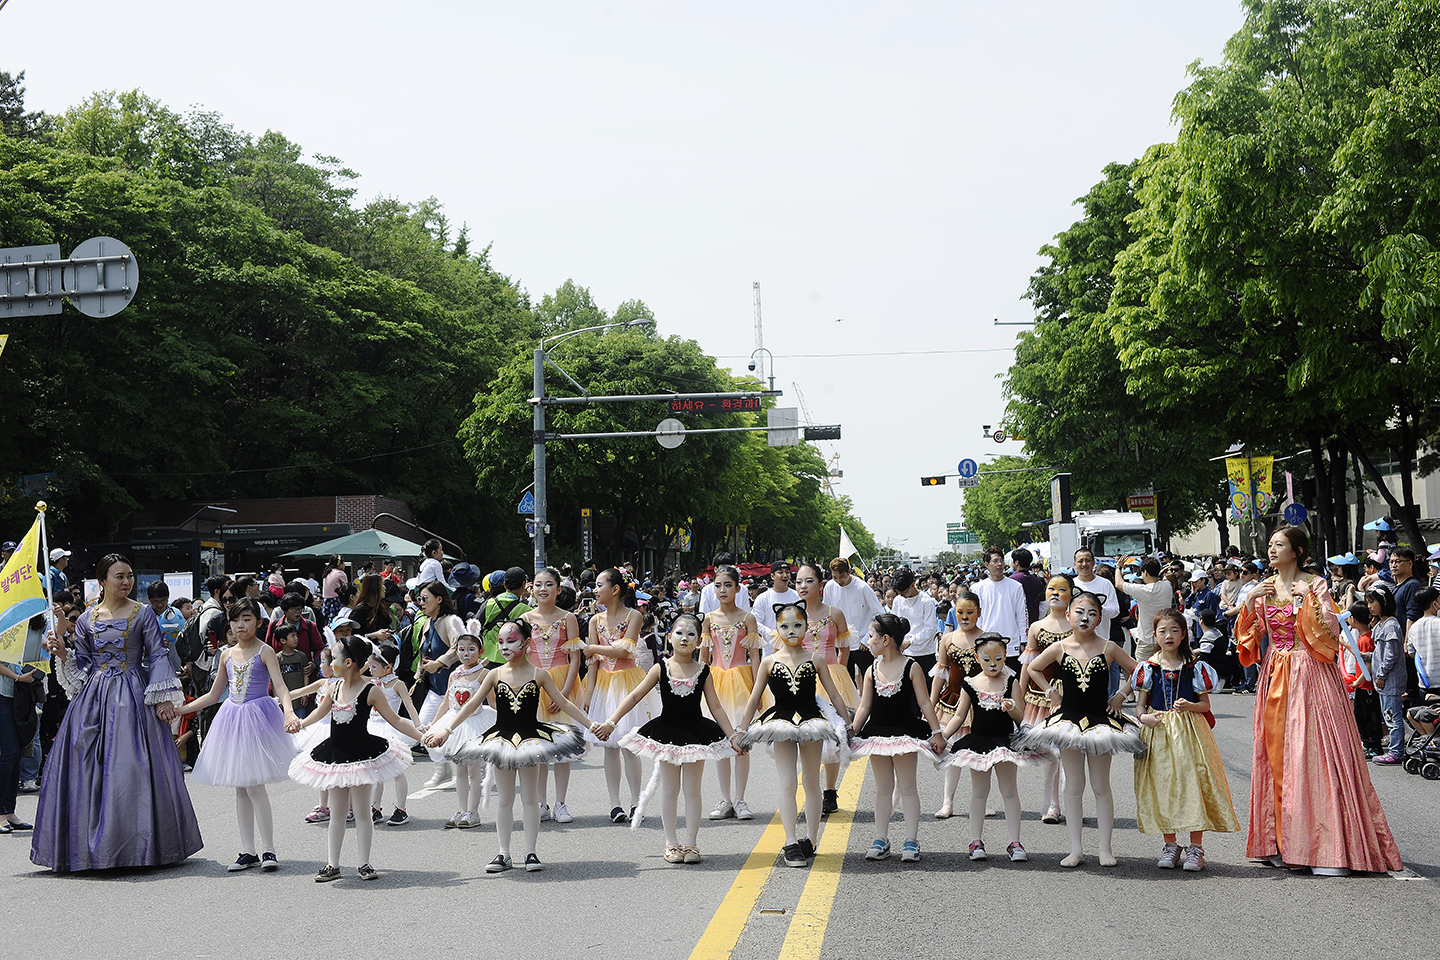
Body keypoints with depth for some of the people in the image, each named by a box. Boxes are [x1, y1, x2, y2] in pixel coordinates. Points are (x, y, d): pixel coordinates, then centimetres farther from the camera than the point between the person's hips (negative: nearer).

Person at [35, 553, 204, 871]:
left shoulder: (143, 614, 2)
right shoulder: (86, 620, 9)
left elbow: (157, 655, -1)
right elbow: (82, 665, 13)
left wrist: (163, 697, -8)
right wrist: (62, 653, -5)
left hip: (132, 697, -3)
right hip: (94, 699, 3)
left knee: (131, 768, -6)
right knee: (87, 768, 0)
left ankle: (136, 845, 3)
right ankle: (92, 845, 8)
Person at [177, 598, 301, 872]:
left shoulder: (265, 652, -5)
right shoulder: (227, 655, 11)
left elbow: (281, 688, -16)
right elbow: (214, 695, 19)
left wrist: (289, 713, -35)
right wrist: (180, 710, 14)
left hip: (258, 717, -6)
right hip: (232, 718, 6)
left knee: (254, 785, -12)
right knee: (240, 788, 7)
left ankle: (268, 850, -4)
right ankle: (248, 852, 13)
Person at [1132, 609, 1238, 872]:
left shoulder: (1194, 667, 2)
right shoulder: (1149, 668, 6)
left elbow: (1205, 704, 4)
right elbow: (1140, 704, 8)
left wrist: (1189, 706, -16)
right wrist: (1144, 716, -13)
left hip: (1189, 732, -2)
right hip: (1158, 732, 2)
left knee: (1192, 782, -8)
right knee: (1162, 784, 2)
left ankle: (1196, 846, 1)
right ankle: (1170, 845, 13)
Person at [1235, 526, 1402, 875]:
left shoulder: (1314, 585, -2)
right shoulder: (1264, 588, 12)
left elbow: (1330, 633, -11)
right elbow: (1248, 637, 10)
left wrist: (1309, 598, -21)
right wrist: (1250, 601, -3)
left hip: (1310, 677, -5)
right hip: (1275, 678, 5)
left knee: (1314, 753, -11)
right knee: (1278, 754, 3)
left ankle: (1328, 849, -11)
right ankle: (1283, 843, 9)